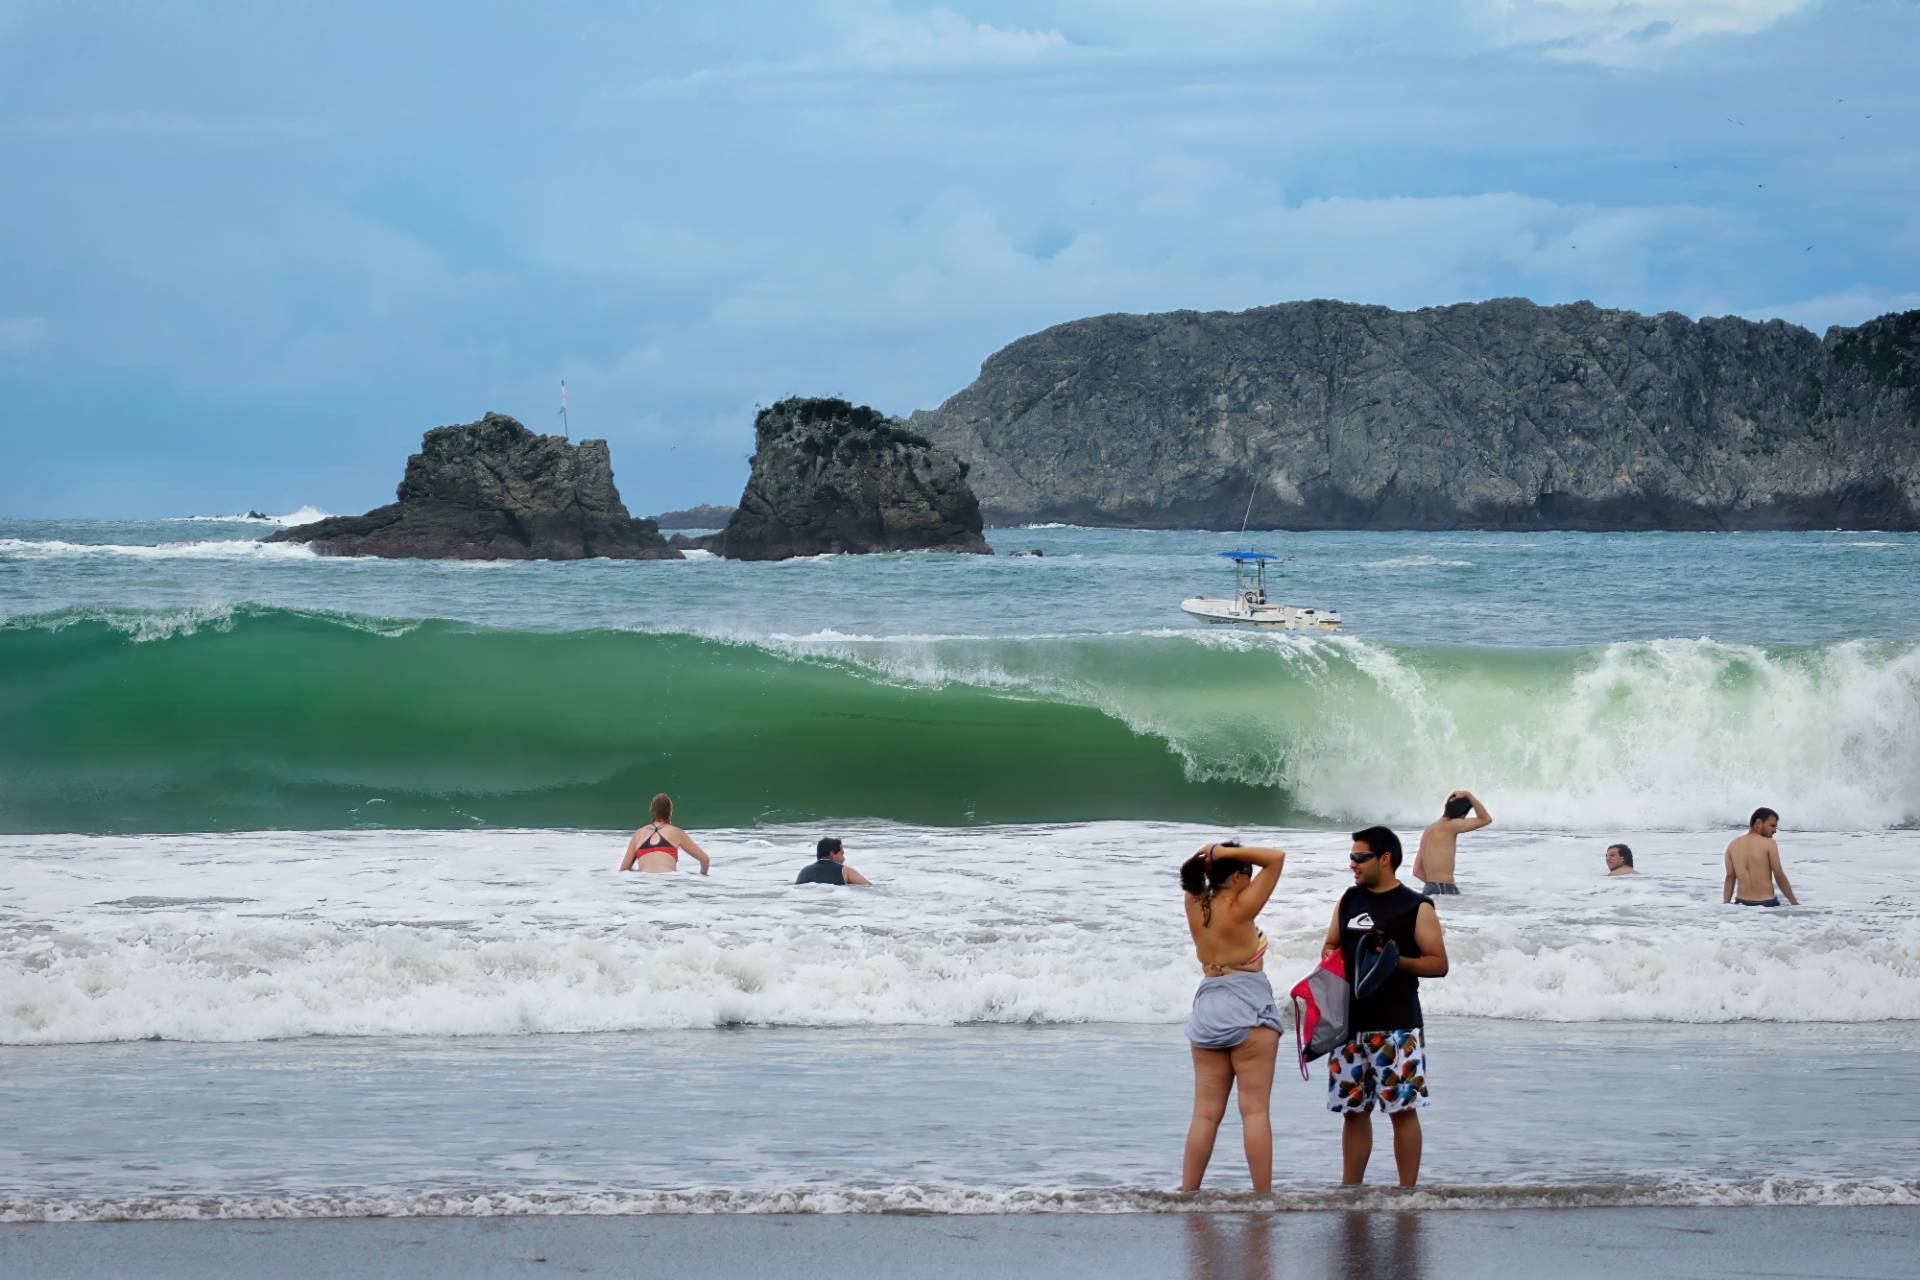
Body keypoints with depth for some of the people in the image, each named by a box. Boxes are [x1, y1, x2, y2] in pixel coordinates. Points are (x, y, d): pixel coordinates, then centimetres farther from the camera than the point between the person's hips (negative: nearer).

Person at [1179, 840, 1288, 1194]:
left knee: (1205, 1113, 7)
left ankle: (1187, 1194, 4)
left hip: (1206, 1009, 6)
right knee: (1255, 1109, -3)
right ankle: (1264, 1197, -4)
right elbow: (1276, 858, -9)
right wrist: (1228, 853, -9)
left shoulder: (1195, 907, 4)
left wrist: (1212, 858, 6)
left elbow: (1191, 876, 24)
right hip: (1247, 1009, -6)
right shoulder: (1239, 909, -11)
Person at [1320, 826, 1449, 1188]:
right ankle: (1350, 1190, 15)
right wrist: (1330, 959, 0)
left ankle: (1407, 1193, -2)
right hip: (1350, 1022, 6)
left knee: (1402, 1108, -6)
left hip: (1397, 1026, -6)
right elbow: (1330, 946, 24)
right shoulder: (1349, 901, 15)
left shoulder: (1417, 907, -3)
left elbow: (1439, 964, -5)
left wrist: (1397, 961, -20)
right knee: (1353, 1109, 9)